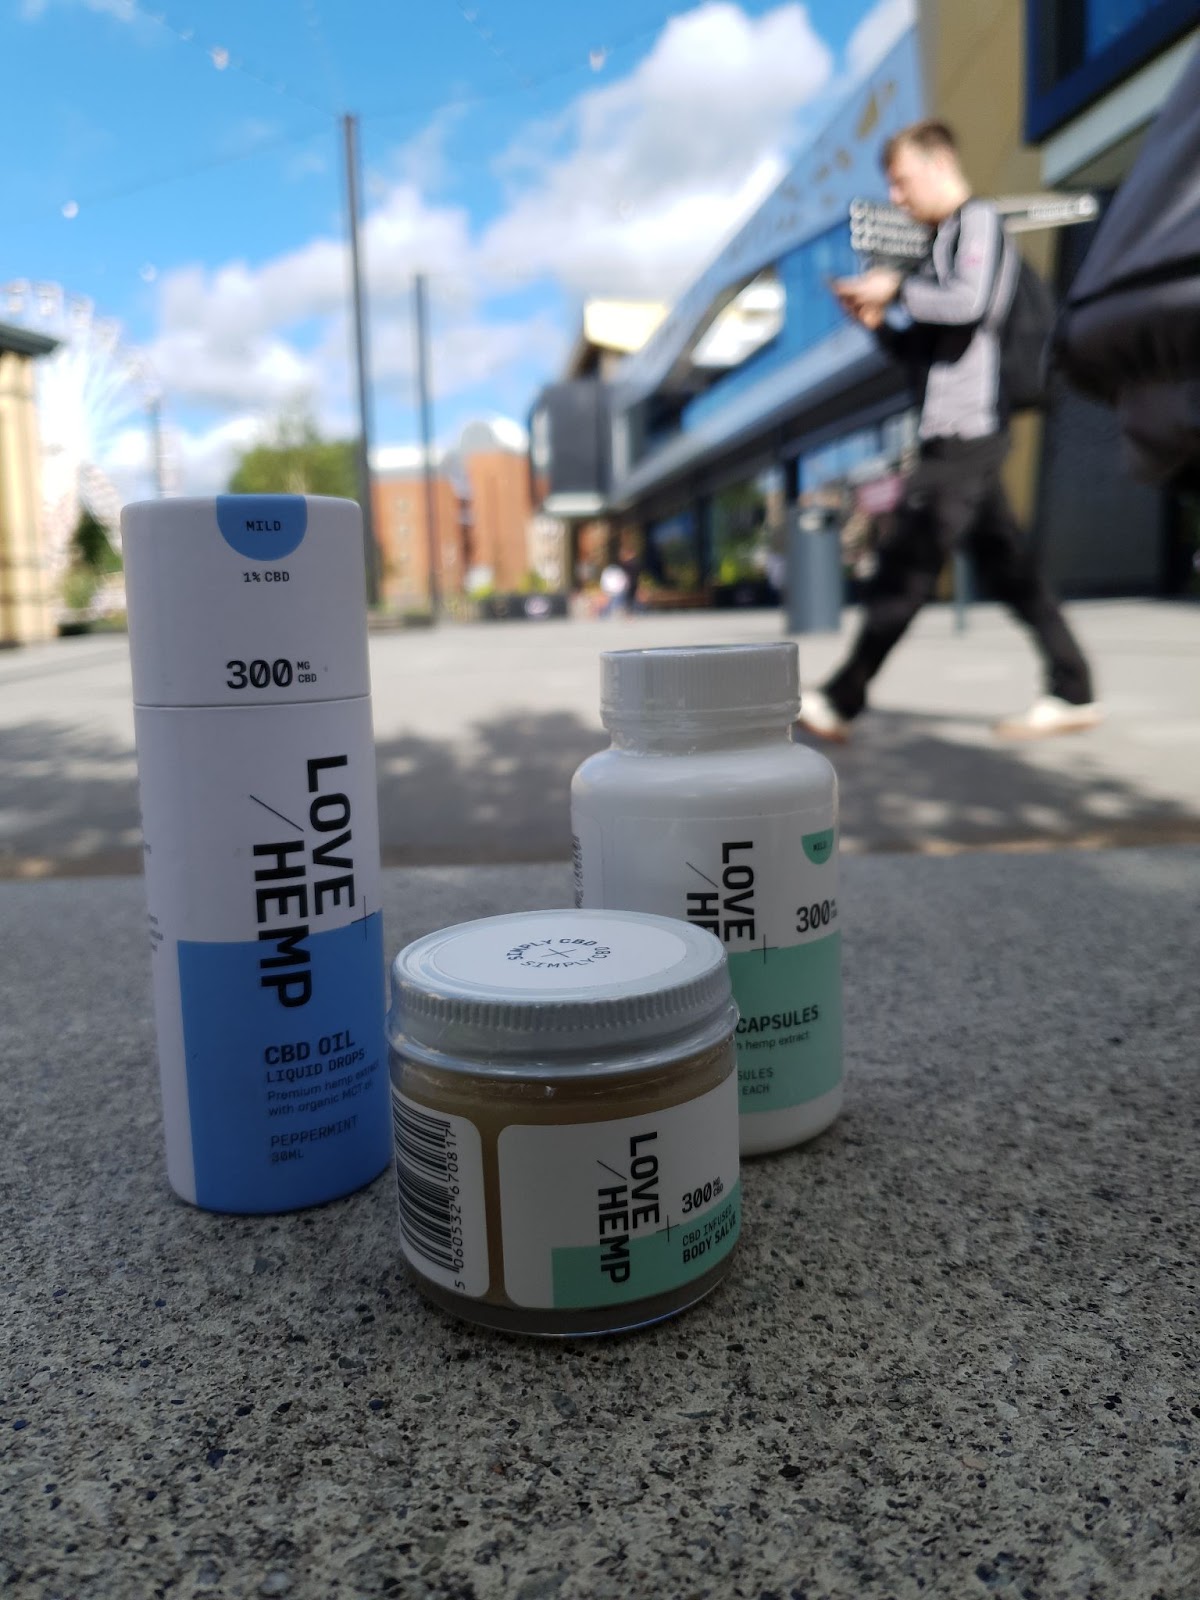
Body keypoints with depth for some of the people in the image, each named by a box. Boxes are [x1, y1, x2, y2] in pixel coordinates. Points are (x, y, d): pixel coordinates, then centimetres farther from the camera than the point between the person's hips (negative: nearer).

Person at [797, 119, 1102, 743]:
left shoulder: (978, 220, -2)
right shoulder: (941, 243, 26)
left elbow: (970, 300, -21)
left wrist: (896, 287, -10)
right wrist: (878, 322, 9)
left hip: (965, 428, -10)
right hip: (954, 434, 10)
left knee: (904, 563, -9)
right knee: (1004, 562, 7)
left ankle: (840, 702, -6)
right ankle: (1072, 692, 10)